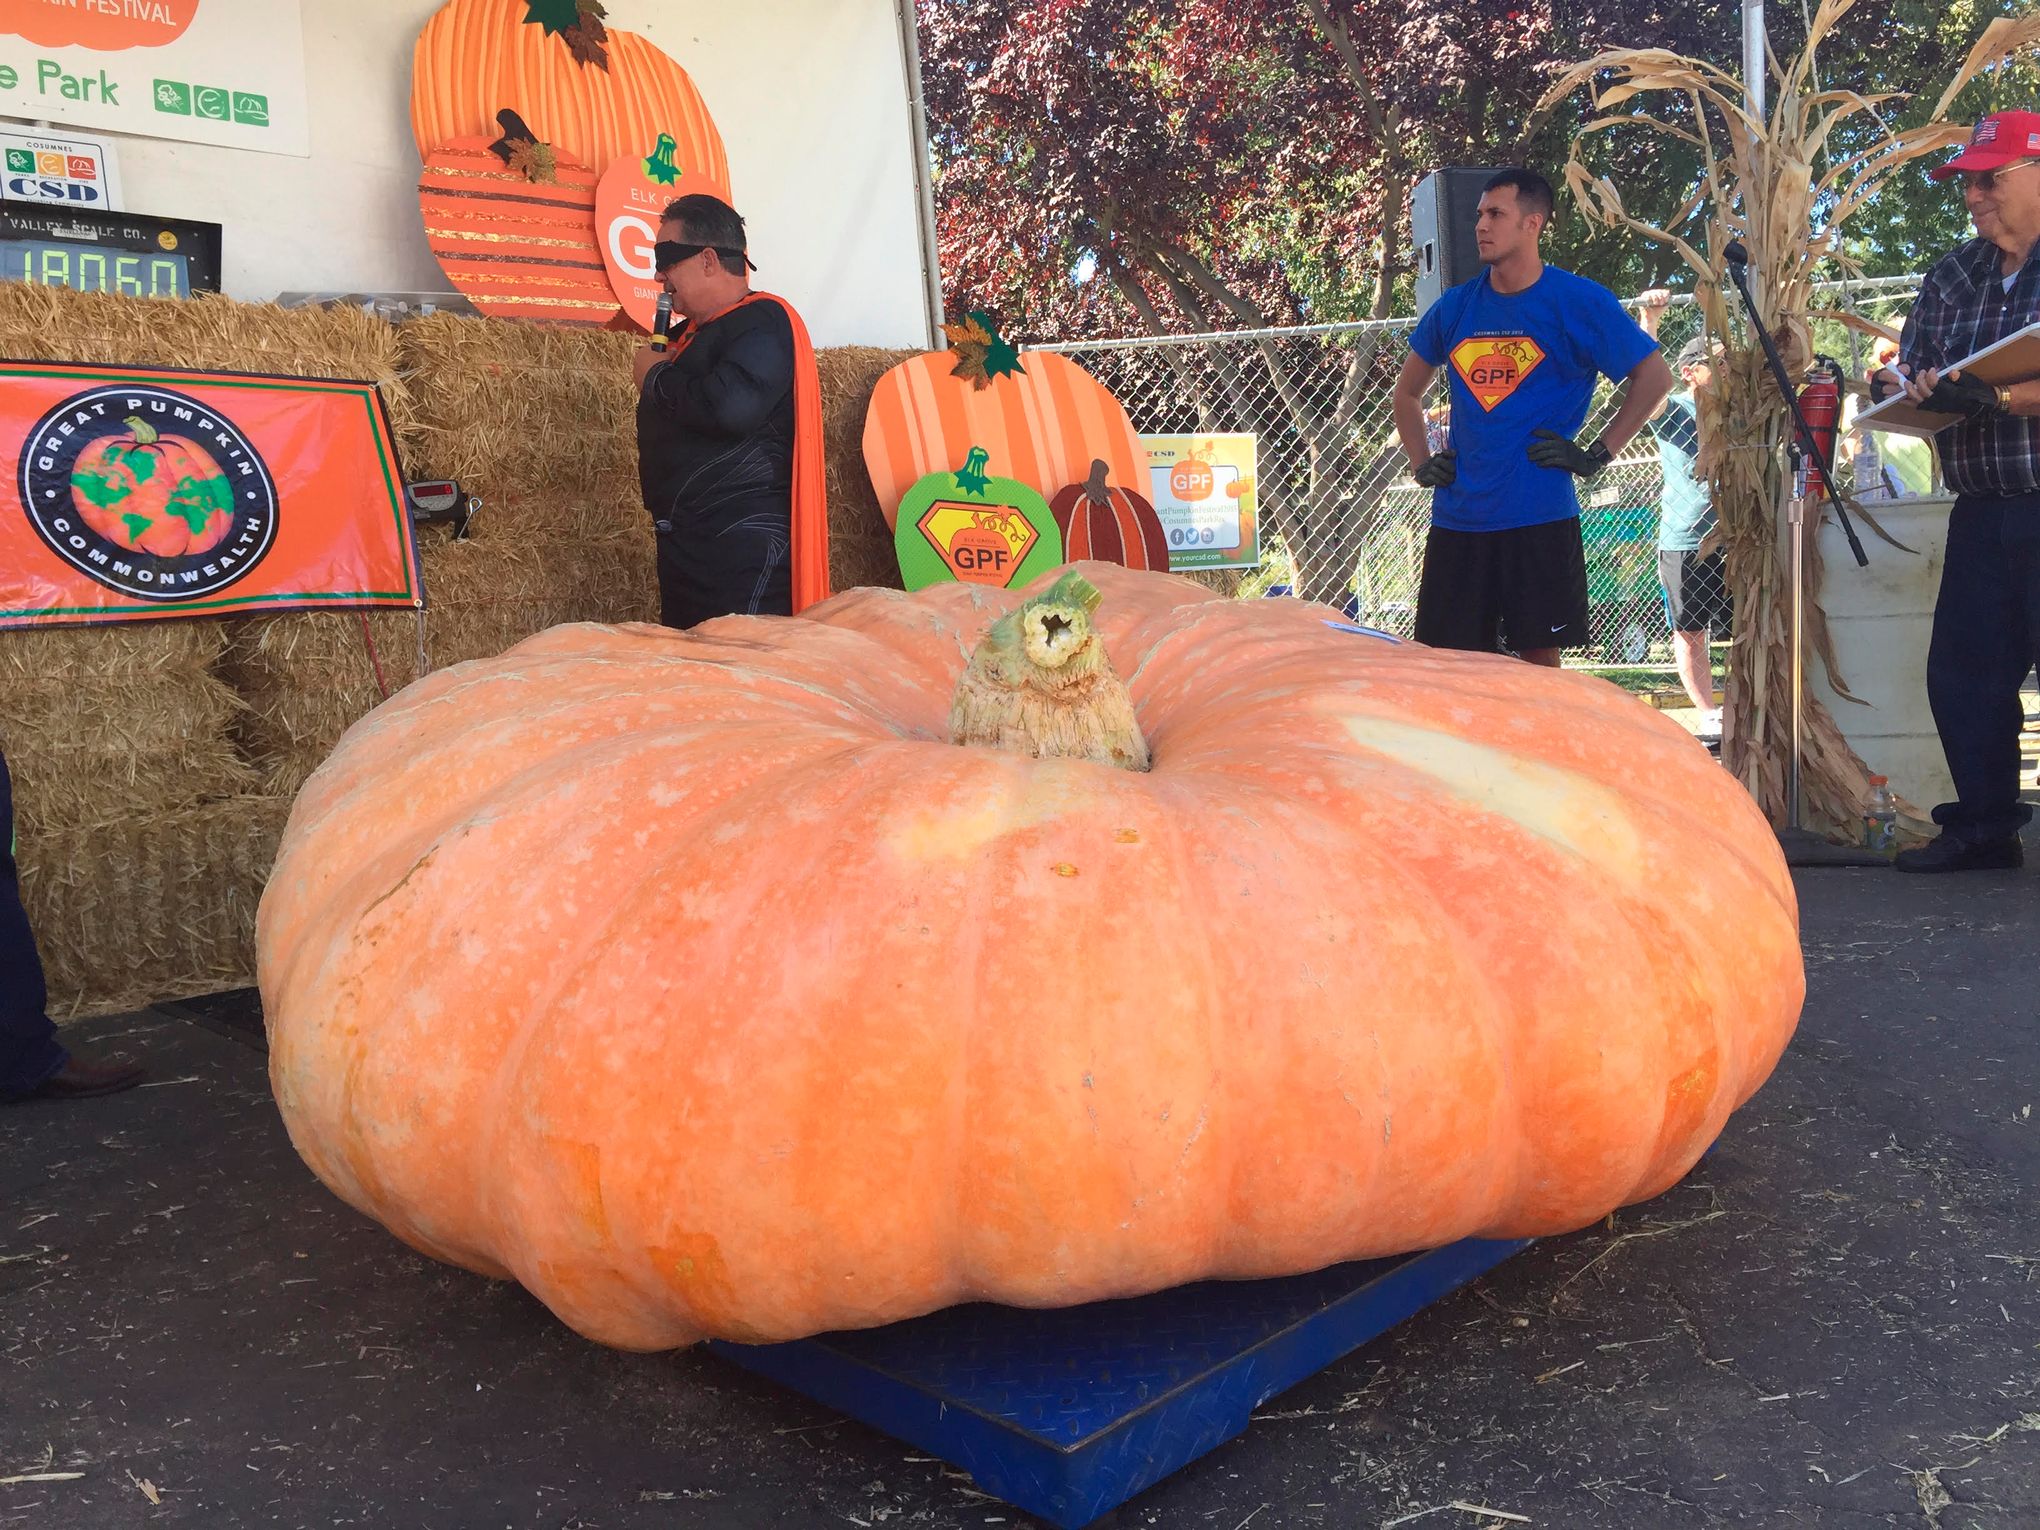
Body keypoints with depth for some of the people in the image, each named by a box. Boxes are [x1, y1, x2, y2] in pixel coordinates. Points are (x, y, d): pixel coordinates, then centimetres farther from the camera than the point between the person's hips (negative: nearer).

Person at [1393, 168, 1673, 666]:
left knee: (1540, 663, 1)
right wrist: (1422, 464, 11)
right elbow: (1407, 391, 24)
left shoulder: (1580, 302, -1)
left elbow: (1654, 377, 3)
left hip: (1540, 517, -4)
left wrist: (1597, 455, -3)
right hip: (1457, 519, 4)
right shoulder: (1455, 307, 10)